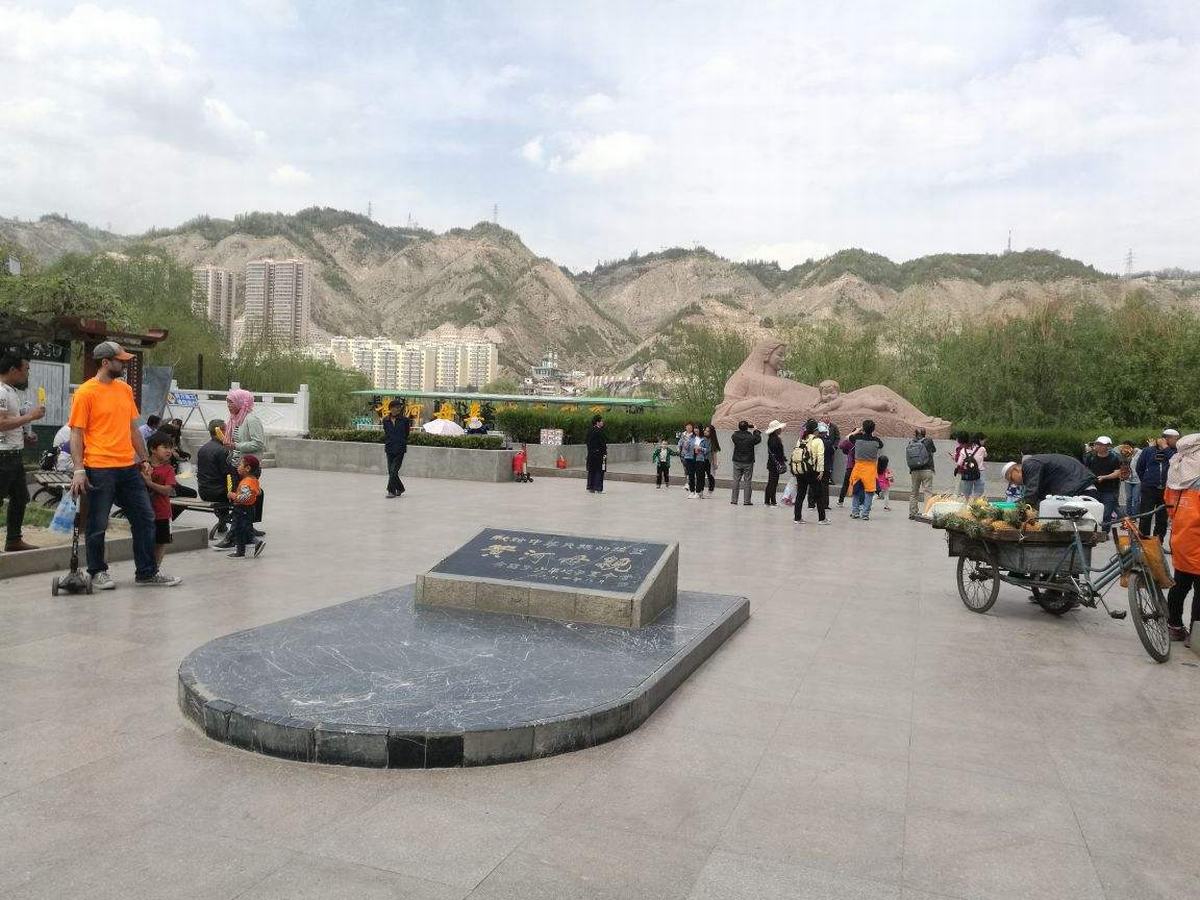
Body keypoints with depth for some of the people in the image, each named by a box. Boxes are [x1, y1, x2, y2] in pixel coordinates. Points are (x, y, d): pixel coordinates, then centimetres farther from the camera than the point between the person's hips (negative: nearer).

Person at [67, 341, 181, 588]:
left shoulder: (125, 389, 12)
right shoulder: (85, 392, -7)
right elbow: (76, 434, -8)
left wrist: (144, 459, 16)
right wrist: (79, 470, -14)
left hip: (129, 467, 6)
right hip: (99, 470, -6)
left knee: (144, 518, 7)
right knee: (97, 525, 5)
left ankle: (147, 572, 16)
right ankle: (98, 572, 21)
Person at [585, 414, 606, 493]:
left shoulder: (590, 431, 9)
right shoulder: (599, 431, -15)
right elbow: (602, 443, -16)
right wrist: (605, 453, -10)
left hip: (591, 453, 8)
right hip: (599, 454, -8)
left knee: (591, 471, 12)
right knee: (599, 471, -2)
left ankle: (590, 487, 16)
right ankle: (598, 488, -2)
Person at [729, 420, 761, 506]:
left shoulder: (735, 435, -8)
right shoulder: (751, 437, -15)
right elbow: (758, 439, 5)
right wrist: (756, 431, 21)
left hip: (737, 461, 3)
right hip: (748, 462, -2)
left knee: (736, 480, 8)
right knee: (747, 481, 3)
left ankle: (734, 500, 9)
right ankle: (746, 501, 3)